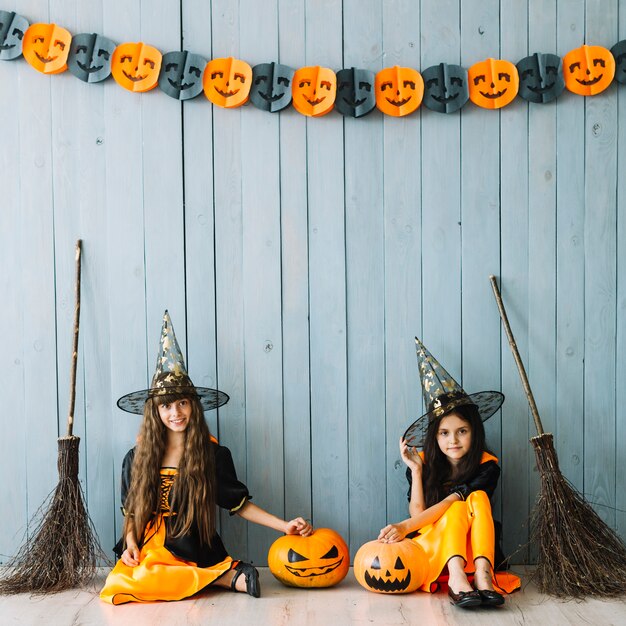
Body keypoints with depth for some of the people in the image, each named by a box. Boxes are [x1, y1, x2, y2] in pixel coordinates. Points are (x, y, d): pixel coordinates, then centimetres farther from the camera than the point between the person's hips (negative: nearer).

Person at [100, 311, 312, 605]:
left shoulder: (214, 454, 2)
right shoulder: (137, 457, 7)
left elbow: (238, 504, 4)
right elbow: (131, 511, 14)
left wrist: (284, 526, -5)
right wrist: (130, 542, -4)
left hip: (195, 555, -4)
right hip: (149, 551, 4)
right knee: (117, 584, -31)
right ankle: (226, 577, -21)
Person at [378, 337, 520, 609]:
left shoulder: (487, 465, -10)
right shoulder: (424, 462, -3)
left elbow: (446, 505, -22)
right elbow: (418, 514, -13)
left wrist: (404, 527, -30)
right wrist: (415, 469, -17)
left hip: (472, 547, 0)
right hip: (429, 548, 0)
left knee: (477, 497, -26)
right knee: (460, 505, -27)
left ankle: (482, 575, -43)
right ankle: (456, 577, -48)